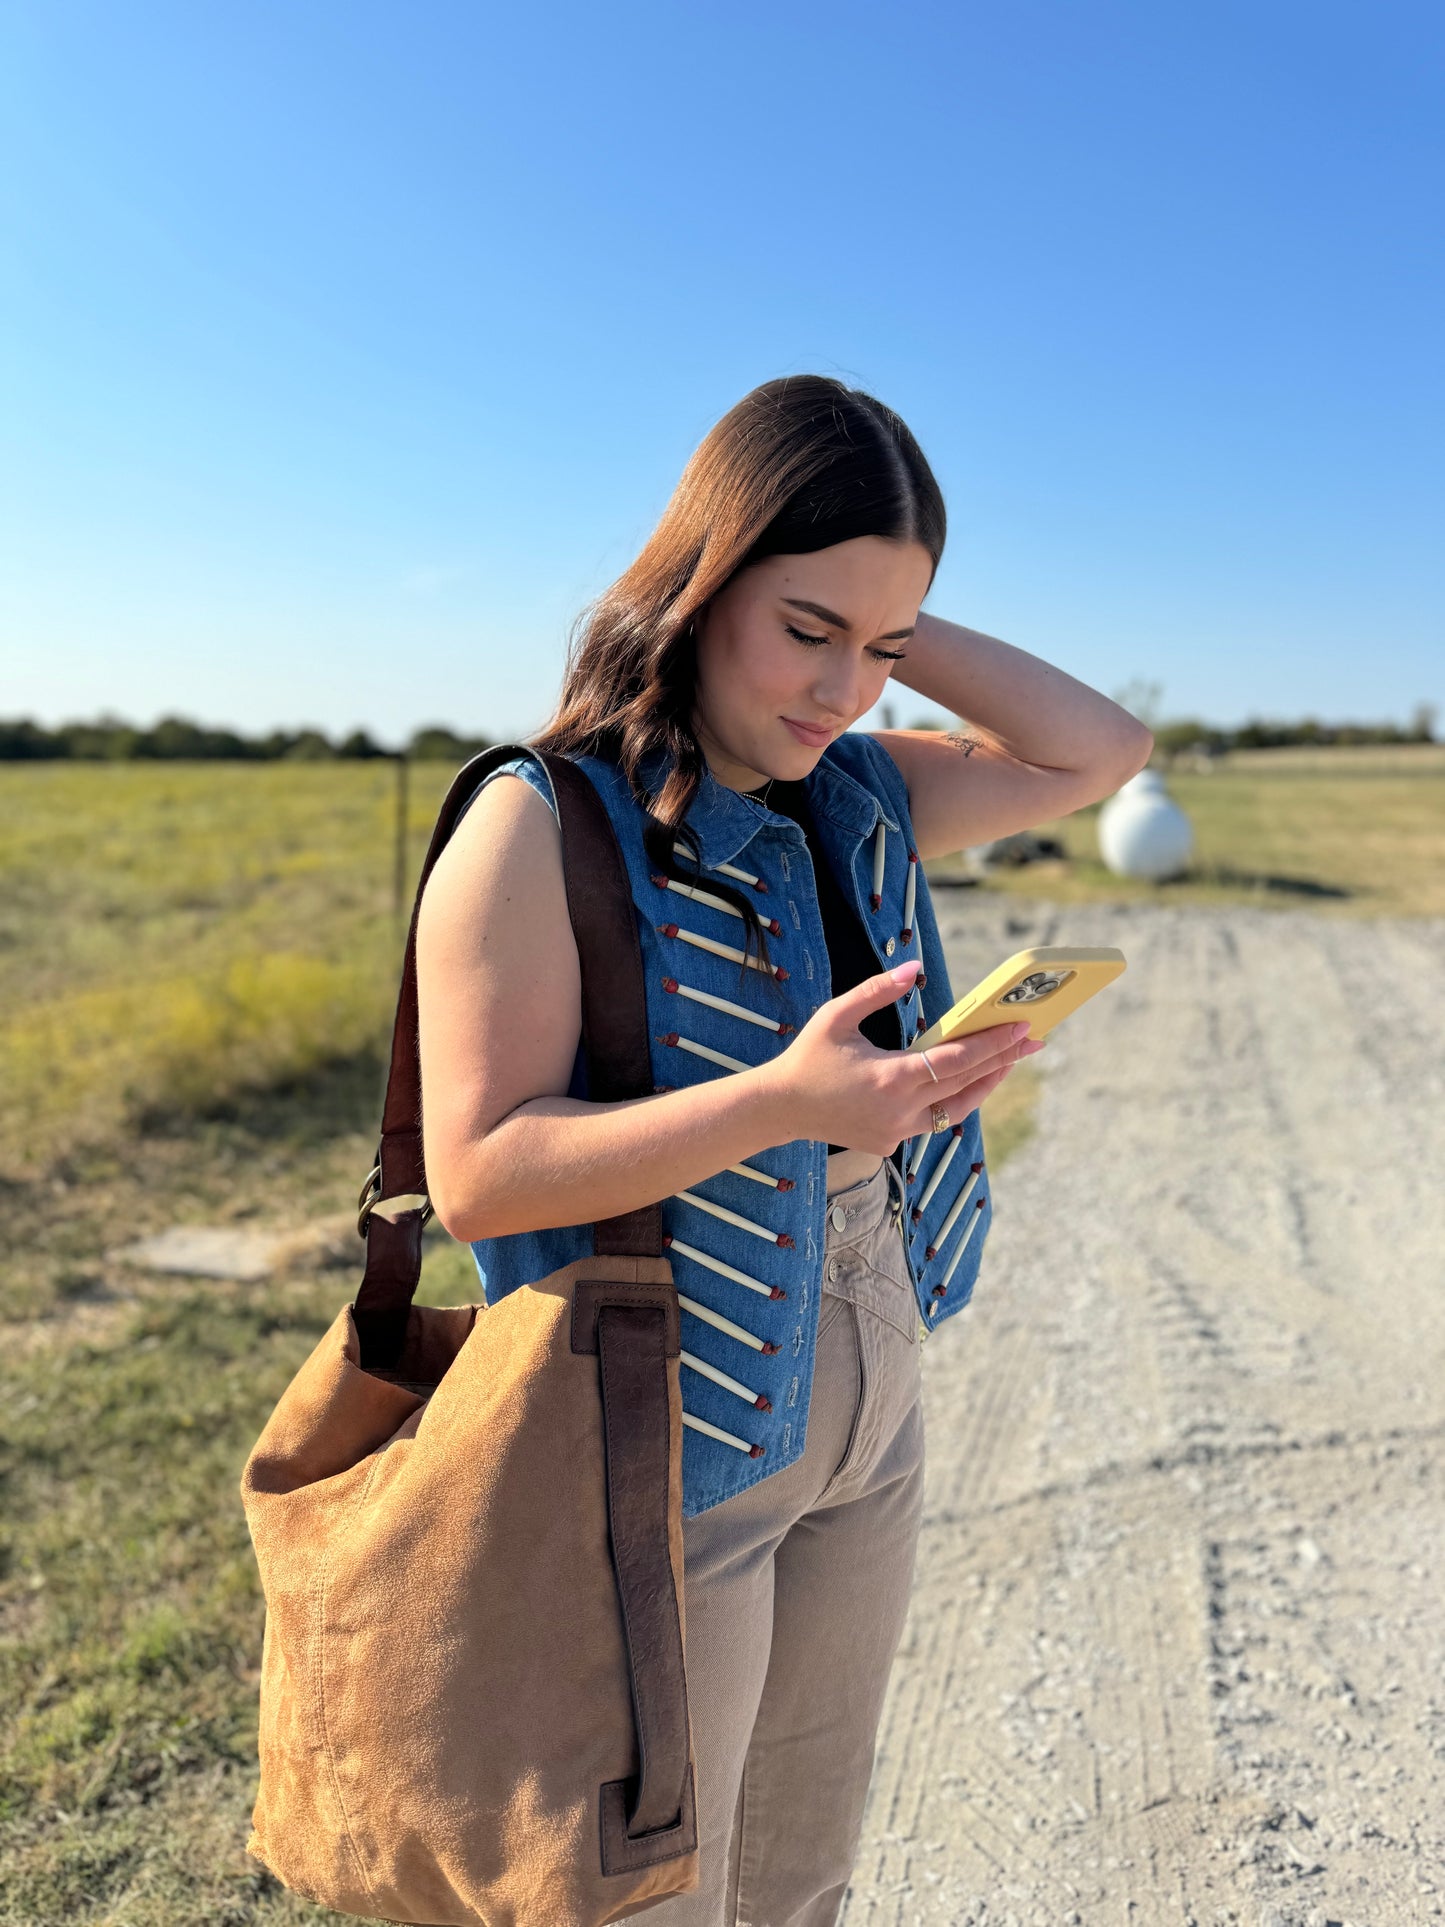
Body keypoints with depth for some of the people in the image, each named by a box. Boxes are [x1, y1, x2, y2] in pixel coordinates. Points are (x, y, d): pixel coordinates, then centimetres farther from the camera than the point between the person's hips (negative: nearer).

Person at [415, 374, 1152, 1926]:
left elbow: (1100, 751, 4)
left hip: (870, 1418, 6)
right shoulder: (544, 828, -18)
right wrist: (785, 1104, -34)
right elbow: (477, 1176, -22)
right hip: (672, 1450, -6)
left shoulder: (860, 799, 2)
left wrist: (892, 631, -5)